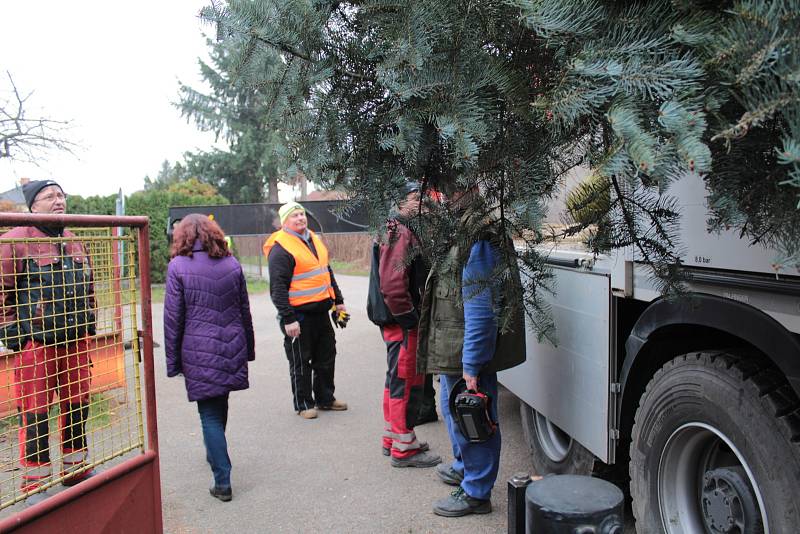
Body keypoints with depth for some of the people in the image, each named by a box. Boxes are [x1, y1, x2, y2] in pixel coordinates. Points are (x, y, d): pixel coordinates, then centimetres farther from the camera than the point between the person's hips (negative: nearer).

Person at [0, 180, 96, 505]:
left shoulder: (74, 242, 13)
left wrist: (89, 320, 17)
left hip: (76, 341, 6)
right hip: (35, 342, -6)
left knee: (78, 405, 14)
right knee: (34, 413, 2)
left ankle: (76, 469, 31)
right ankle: (34, 484, 16)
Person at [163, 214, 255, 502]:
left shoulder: (178, 266, -7)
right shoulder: (232, 263, 5)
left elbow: (173, 318, -6)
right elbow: (245, 311, 10)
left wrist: (173, 360, 1)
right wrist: (248, 348, 19)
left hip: (199, 352, -4)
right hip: (232, 348, 4)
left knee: (210, 416, 1)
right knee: (220, 403, 22)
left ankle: (222, 482, 2)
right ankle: (214, 454, 42)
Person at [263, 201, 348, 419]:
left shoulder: (314, 240, 13)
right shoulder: (280, 249, -13)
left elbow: (327, 272, 23)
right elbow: (278, 288, -17)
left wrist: (338, 300, 20)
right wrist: (288, 319, -21)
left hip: (321, 311, 8)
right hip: (299, 315, -8)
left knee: (326, 357, 16)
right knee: (301, 362, 5)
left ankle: (325, 398, 31)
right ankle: (304, 404, 20)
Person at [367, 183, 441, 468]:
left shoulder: (399, 231, 17)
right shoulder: (401, 233, -17)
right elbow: (392, 284, -27)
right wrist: (411, 318, -20)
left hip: (396, 321, 11)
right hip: (402, 324, -11)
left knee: (397, 379, 19)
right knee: (407, 383, -2)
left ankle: (393, 437, 33)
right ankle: (403, 448, 10)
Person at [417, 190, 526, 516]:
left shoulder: (476, 246, -23)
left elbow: (479, 311, -27)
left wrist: (470, 365, -25)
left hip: (468, 354, -11)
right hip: (455, 353, 11)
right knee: (454, 407, 25)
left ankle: (476, 492, 19)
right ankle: (463, 467, 45)